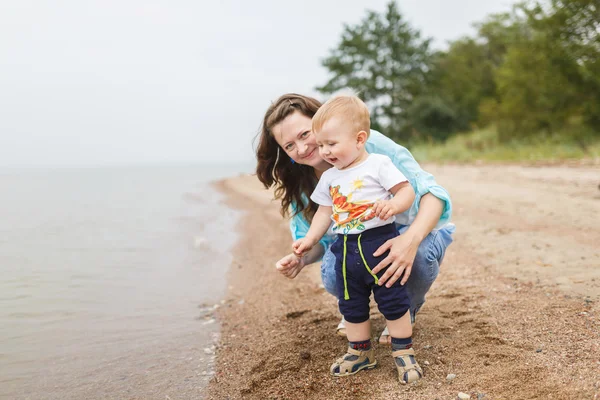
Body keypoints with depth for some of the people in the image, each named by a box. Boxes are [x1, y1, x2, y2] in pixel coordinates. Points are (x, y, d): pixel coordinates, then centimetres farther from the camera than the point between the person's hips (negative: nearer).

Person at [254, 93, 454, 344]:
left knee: (420, 254, -37)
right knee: (332, 275, -29)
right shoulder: (299, 183, -10)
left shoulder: (370, 144, -27)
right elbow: (318, 239, -1)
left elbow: (432, 193, -30)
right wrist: (300, 259, -26)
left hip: (417, 230, -2)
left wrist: (411, 239, -50)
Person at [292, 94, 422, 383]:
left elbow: (407, 191, -11)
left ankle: (403, 352, 17)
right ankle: (360, 351, 30)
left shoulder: (379, 164, -9)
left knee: (393, 300, 1)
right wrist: (310, 239, 9)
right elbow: (324, 211, 17)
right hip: (346, 249, 6)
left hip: (380, 242, -6)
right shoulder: (329, 178, 10)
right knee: (351, 305, 14)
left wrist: (392, 205, -30)